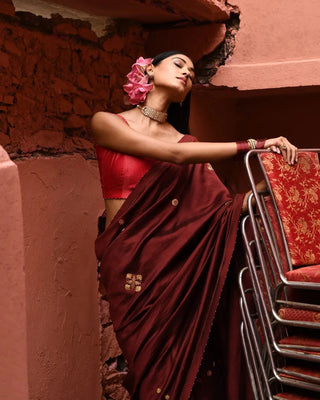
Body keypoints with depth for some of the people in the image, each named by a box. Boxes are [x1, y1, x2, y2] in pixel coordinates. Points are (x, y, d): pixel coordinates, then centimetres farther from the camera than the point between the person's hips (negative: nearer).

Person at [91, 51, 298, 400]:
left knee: (194, 364, -4)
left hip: (174, 258, 3)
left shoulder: (188, 143, 12)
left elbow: (225, 206, 1)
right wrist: (254, 145, -13)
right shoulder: (106, 123, 2)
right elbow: (174, 155, -11)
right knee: (159, 371, -3)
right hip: (128, 263, -3)